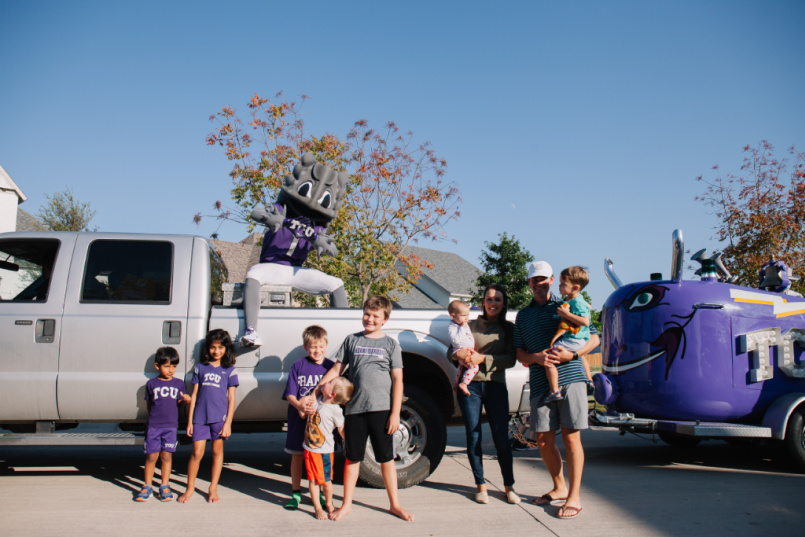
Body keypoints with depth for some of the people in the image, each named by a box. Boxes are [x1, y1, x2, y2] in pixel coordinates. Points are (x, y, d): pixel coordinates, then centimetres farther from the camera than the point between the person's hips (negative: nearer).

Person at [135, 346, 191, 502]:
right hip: (153, 425, 0)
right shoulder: (151, 384, 5)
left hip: (171, 426, 0)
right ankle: (147, 487, 16)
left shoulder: (179, 383, 6)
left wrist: (186, 400, -11)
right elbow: (148, 404, 13)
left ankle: (165, 486, 15)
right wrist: (154, 416, 4)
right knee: (151, 456, 2)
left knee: (166, 455, 4)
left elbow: (180, 402, 9)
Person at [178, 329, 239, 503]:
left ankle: (213, 489, 19)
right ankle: (190, 488, 16)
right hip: (200, 417, 1)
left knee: (217, 451, 7)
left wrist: (228, 423, -4)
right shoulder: (200, 368, 9)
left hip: (219, 417, -1)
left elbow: (231, 398, 3)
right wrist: (189, 421, 5)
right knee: (197, 453, 0)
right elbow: (194, 395, 9)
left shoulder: (230, 370, 4)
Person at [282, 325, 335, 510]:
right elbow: (290, 394, -3)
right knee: (297, 456, 8)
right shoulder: (298, 366, 0)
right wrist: (299, 406, -23)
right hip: (299, 419, 0)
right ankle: (295, 493, 22)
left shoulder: (330, 366, 1)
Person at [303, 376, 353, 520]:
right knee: (313, 479, 7)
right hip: (309, 448, 4)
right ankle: (318, 508, 18)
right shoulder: (316, 400, -2)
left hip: (324, 451, -4)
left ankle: (329, 503, 31)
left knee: (326, 480, 7)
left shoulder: (335, 410, -17)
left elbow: (341, 429, -6)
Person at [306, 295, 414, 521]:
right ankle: (347, 504, 24)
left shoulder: (390, 344, 4)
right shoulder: (352, 340, 9)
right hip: (355, 408, 2)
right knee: (352, 458, 10)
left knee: (386, 458, 7)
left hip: (381, 409, -1)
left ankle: (394, 504, 20)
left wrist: (395, 413, -6)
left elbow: (397, 380, 1)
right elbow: (336, 370, 12)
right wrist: (314, 395, 6)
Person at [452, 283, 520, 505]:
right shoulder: (471, 325, 11)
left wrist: (483, 358, -14)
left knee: (501, 438, -3)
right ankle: (481, 486, 16)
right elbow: (453, 351, 8)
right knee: (473, 438, 3)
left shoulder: (508, 329, 9)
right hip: (470, 385, 1)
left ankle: (509, 486, 12)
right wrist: (460, 355, -16)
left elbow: (510, 360, -1)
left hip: (495, 386, -1)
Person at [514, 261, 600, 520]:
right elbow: (519, 353, 14)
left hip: (570, 378, -3)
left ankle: (574, 497, 6)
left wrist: (572, 354, -10)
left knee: (571, 437, -3)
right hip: (540, 383, 3)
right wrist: (535, 358, -9)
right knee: (544, 440, 5)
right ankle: (559, 488, 25)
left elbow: (594, 338, 8)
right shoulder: (523, 316, 17)